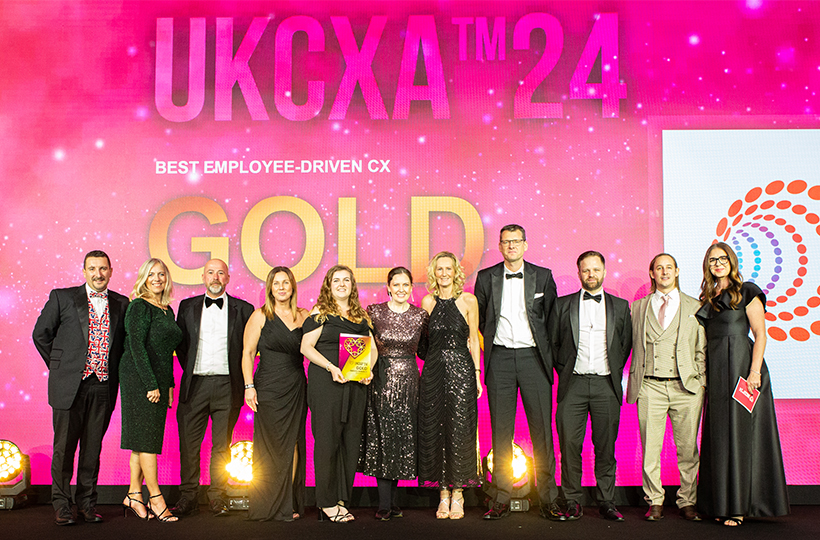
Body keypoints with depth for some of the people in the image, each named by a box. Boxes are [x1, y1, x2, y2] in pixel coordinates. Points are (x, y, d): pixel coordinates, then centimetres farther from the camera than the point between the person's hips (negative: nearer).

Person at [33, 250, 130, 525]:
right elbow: (41, 334, 7)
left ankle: (87, 503, 18)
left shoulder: (121, 303, 9)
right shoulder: (62, 297, 2)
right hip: (69, 384, -2)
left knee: (93, 447, 8)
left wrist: (114, 371, 8)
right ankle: (61, 505, 15)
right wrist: (59, 366, 5)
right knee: (64, 446, 2)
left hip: (104, 386, 2)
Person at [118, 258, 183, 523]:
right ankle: (155, 498, -1)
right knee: (147, 437, -5)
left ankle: (134, 494, 15)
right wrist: (151, 384, -18)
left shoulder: (167, 310, 15)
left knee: (145, 440, 9)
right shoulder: (139, 307, -8)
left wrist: (169, 385, 14)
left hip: (158, 380, 8)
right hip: (139, 379, -8)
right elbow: (136, 345, -15)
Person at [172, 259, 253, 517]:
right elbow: (179, 343, 14)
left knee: (222, 444, 5)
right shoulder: (188, 306, 11)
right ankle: (188, 498, 14)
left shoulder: (243, 309, 5)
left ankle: (217, 497, 15)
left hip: (227, 385, -1)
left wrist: (240, 379, 2)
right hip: (195, 384, 1)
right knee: (188, 443, 3)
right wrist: (189, 371, 8)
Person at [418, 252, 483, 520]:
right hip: (433, 371, 3)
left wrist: (477, 373, -2)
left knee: (459, 430, -2)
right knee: (434, 429, 2)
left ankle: (457, 493, 8)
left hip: (461, 369, -2)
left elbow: (473, 339, 4)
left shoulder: (468, 301, 1)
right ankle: (443, 494, 12)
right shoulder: (428, 302, 8)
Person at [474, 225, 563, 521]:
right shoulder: (486, 277, 7)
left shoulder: (543, 276, 5)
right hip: (500, 358, 1)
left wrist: (547, 351, 8)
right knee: (501, 429, 3)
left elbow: (551, 318, 10)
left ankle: (548, 499, 9)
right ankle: (502, 498, 11)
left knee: (542, 427, 0)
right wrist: (493, 341, 10)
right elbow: (480, 319, 16)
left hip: (533, 357, 0)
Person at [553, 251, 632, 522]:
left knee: (606, 446, 3)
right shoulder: (563, 304, 8)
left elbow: (626, 344, 15)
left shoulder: (620, 306, 12)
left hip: (606, 385, 1)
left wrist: (616, 371, 7)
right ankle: (573, 502, 7)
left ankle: (606, 502, 14)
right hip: (573, 384, 0)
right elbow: (553, 341, 11)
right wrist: (563, 369, 5)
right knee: (569, 444, -3)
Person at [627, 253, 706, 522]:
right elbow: (632, 345, 12)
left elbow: (702, 350, 10)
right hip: (650, 388, 0)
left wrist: (701, 383, 2)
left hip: (686, 388, 0)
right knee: (650, 449, 0)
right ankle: (655, 502, 13)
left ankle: (687, 502, 17)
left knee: (688, 448, 4)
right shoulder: (638, 308, 12)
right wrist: (633, 384, 4)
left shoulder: (695, 307, 12)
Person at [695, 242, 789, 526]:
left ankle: (742, 505, 3)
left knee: (741, 432, -3)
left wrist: (754, 371, -17)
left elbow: (760, 334, -7)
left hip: (742, 368, -6)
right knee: (720, 436, 6)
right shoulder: (708, 298, 17)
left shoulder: (746, 292, 0)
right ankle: (724, 502, 12)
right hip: (716, 373, 6)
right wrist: (704, 375, 9)